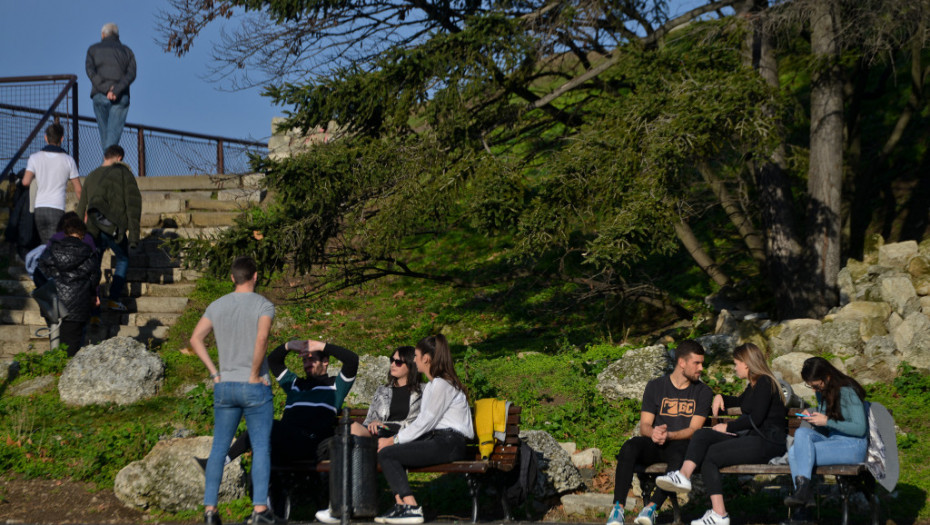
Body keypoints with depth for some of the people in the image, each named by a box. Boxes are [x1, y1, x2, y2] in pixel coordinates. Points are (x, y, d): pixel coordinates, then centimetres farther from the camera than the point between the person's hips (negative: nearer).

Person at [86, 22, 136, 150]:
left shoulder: (93, 49, 14)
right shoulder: (127, 51, 15)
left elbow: (90, 70, -4)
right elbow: (131, 74, -2)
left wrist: (105, 88, -12)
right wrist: (116, 90, -13)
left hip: (100, 95, 0)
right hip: (121, 96, 0)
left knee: (103, 127, 15)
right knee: (114, 131, -4)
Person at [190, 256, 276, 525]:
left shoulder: (217, 305, 7)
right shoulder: (264, 305, -7)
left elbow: (196, 338, -1)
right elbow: (262, 339, -24)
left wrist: (214, 372, 2)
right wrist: (255, 374, -14)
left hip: (225, 386, 4)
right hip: (255, 388, -4)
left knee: (219, 448, 9)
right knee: (261, 447, 2)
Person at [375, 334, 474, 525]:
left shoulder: (441, 384, -12)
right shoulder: (432, 384, 20)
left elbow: (424, 423, -14)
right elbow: (424, 422, 16)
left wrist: (394, 440, -7)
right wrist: (393, 440, 6)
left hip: (448, 443, -10)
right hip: (437, 439, 10)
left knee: (386, 454, -14)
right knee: (389, 451, 3)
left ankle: (411, 508, -19)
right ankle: (401, 504, -9)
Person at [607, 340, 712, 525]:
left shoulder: (703, 392, 7)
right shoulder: (655, 386, 8)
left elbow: (694, 430, -3)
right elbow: (644, 426, 2)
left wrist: (668, 435, -22)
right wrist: (653, 432, -23)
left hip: (681, 445, -1)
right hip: (654, 446, 1)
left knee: (679, 455, -38)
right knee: (630, 446, -32)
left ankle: (652, 507, -44)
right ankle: (618, 509, -35)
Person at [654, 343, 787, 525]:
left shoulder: (765, 383, -9)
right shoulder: (754, 385, 22)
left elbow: (756, 419, -18)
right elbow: (740, 401, 44)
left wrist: (728, 426, -8)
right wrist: (721, 398, 24)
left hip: (768, 443, -10)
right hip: (751, 437, 10)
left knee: (711, 454, -20)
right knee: (702, 435, -5)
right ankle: (684, 476, -28)